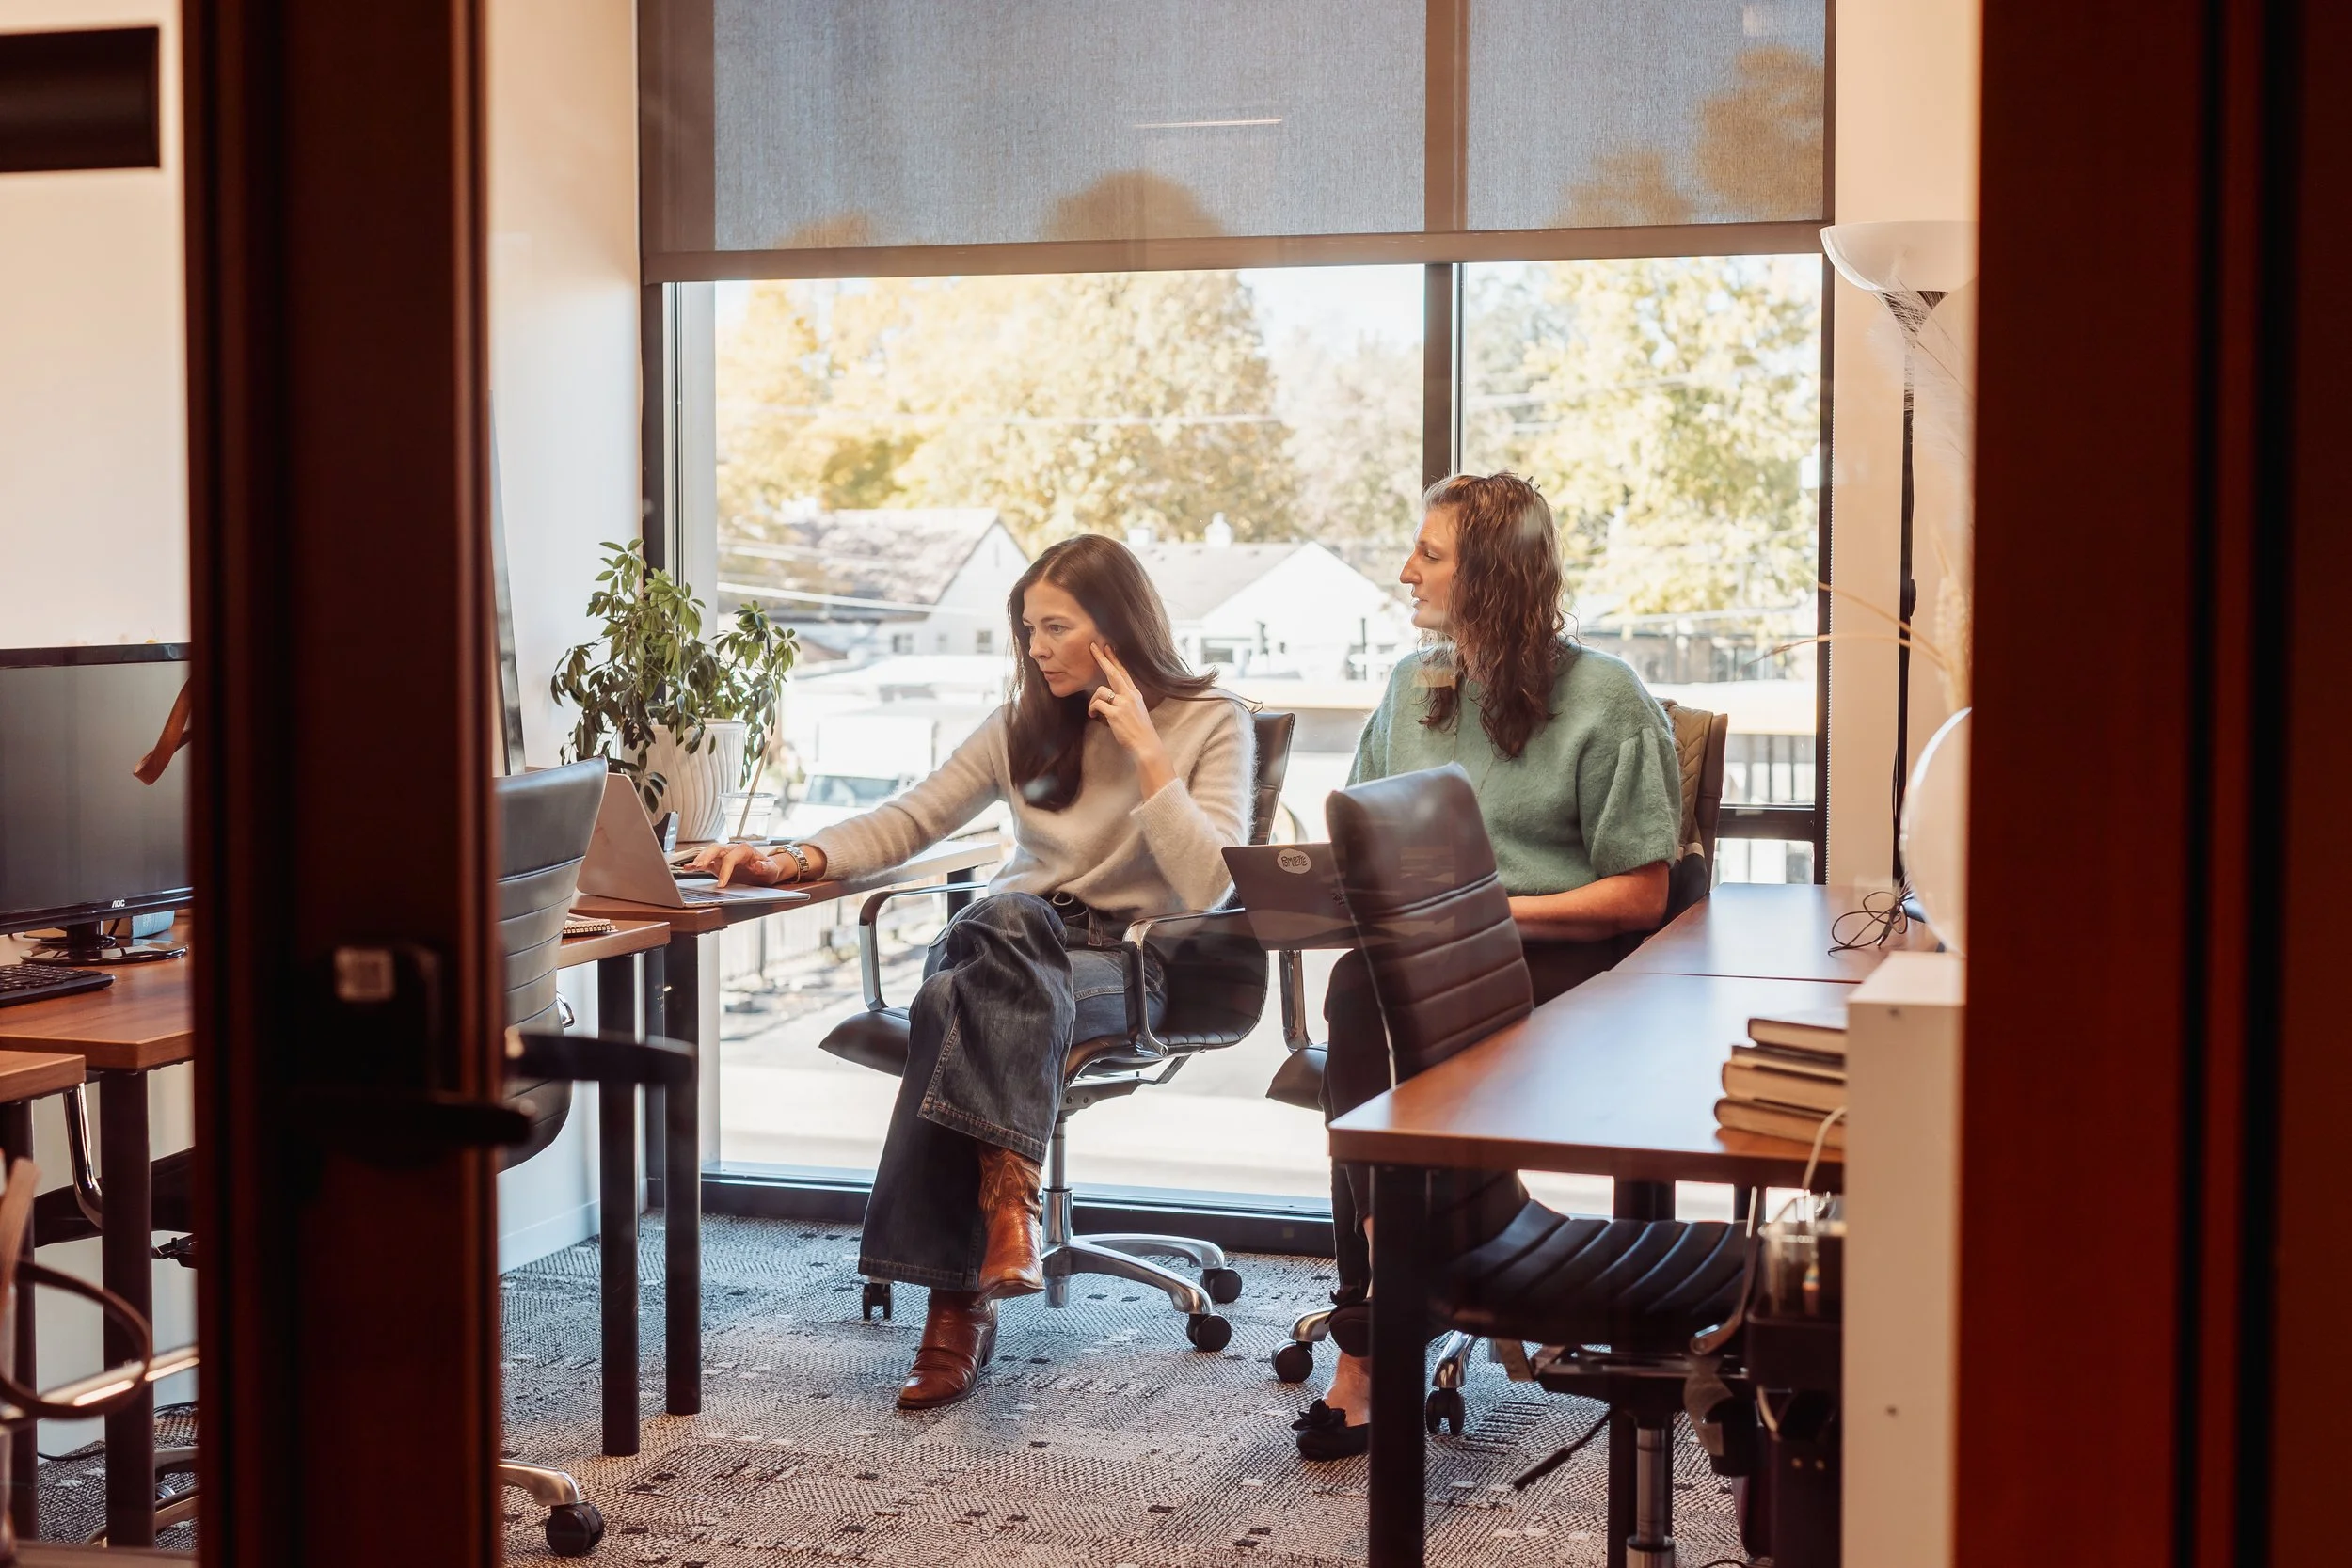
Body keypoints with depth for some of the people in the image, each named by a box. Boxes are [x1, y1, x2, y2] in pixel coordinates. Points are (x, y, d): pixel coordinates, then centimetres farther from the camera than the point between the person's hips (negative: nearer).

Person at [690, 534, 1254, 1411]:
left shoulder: (1212, 722, 4)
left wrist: (1146, 754, -12)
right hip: (1015, 942, 4)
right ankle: (1010, 1195, -45)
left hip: (1127, 968, -3)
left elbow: (1208, 887, -8)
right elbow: (909, 820, 13)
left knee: (956, 1004, -35)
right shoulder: (1027, 726, 17)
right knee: (1005, 921, -36)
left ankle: (960, 1302, -43)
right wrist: (800, 860, -4)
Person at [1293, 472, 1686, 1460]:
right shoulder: (1413, 684, 18)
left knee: (1376, 1009, -33)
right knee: (1357, 989, -32)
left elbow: (1641, 895, -4)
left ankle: (1366, 1348, -24)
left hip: (1562, 960, -5)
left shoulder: (1606, 699, -1)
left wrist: (1500, 912, -14)